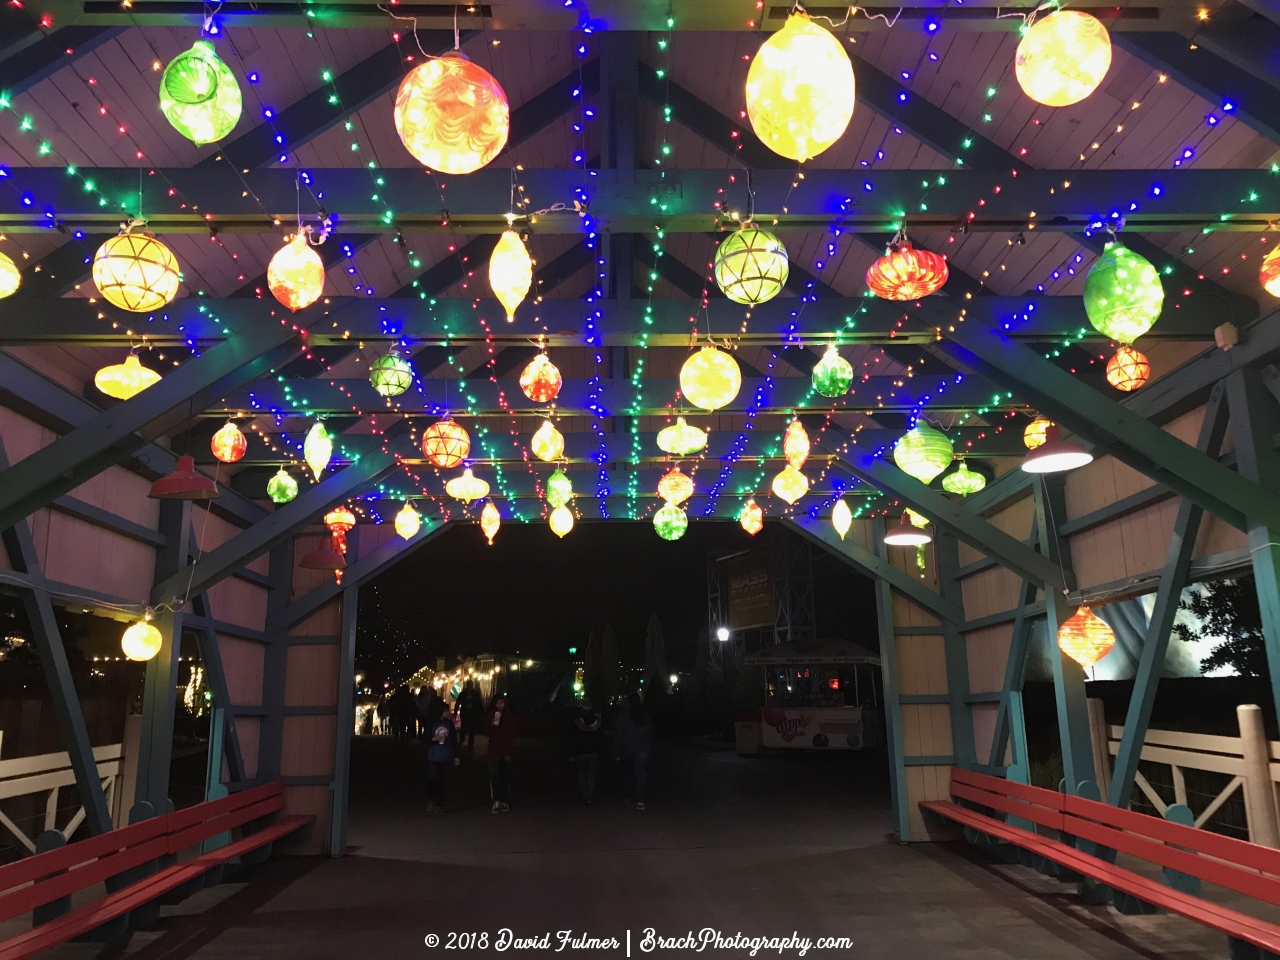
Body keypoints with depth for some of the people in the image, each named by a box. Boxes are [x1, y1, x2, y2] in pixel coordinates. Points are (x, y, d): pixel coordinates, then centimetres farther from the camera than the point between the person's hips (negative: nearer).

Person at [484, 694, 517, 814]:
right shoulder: (491, 716, 2)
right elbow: (487, 732, 1)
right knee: (494, 775, -11)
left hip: (506, 751, 0)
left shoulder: (510, 717, 0)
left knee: (505, 776, 6)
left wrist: (510, 751, -7)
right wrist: (492, 724, -18)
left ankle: (505, 801, 14)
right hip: (494, 750, 0)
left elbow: (512, 736, -1)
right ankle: (496, 801, -12)